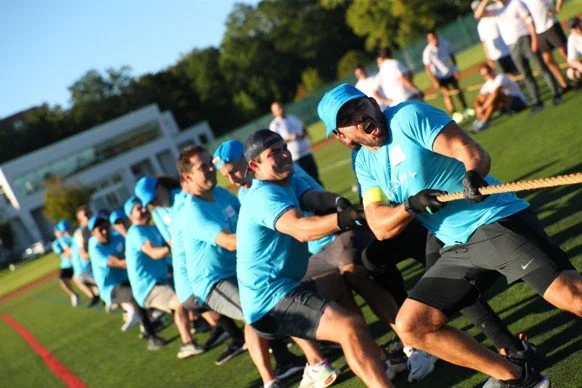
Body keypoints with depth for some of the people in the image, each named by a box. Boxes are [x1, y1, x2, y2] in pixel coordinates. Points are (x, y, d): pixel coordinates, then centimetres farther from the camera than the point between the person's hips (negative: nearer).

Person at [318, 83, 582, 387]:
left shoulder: (409, 116, -4)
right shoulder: (365, 164, 12)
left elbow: (474, 153, -14)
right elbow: (381, 228, 3)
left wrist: (473, 174, -37)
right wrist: (412, 204, -17)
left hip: (497, 221, -7)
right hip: (457, 249, 7)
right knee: (410, 326, 0)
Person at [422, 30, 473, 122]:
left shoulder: (445, 44, -14)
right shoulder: (427, 52, -25)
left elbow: (451, 56, 0)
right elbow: (427, 67, -19)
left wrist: (455, 69, -1)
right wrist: (434, 81, -20)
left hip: (451, 72, 4)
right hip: (440, 76, -4)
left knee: (458, 90, 13)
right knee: (447, 95, -4)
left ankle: (466, 110, 27)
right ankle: (454, 114, 6)